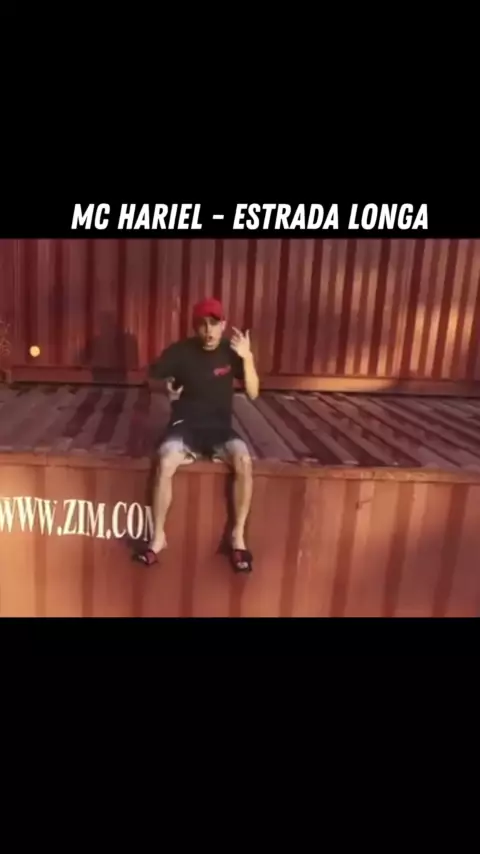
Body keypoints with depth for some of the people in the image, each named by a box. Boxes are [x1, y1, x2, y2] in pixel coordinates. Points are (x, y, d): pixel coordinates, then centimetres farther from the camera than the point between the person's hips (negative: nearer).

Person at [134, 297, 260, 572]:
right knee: (165, 463, -32)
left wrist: (248, 358, -20)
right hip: (186, 425, -1)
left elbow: (253, 393, -6)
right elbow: (152, 378, 6)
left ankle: (238, 536, -15)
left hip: (220, 427, 1)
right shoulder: (181, 351, -3)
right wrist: (167, 388, -16)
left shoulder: (231, 351, 0)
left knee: (244, 461, -31)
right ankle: (159, 536, -14)